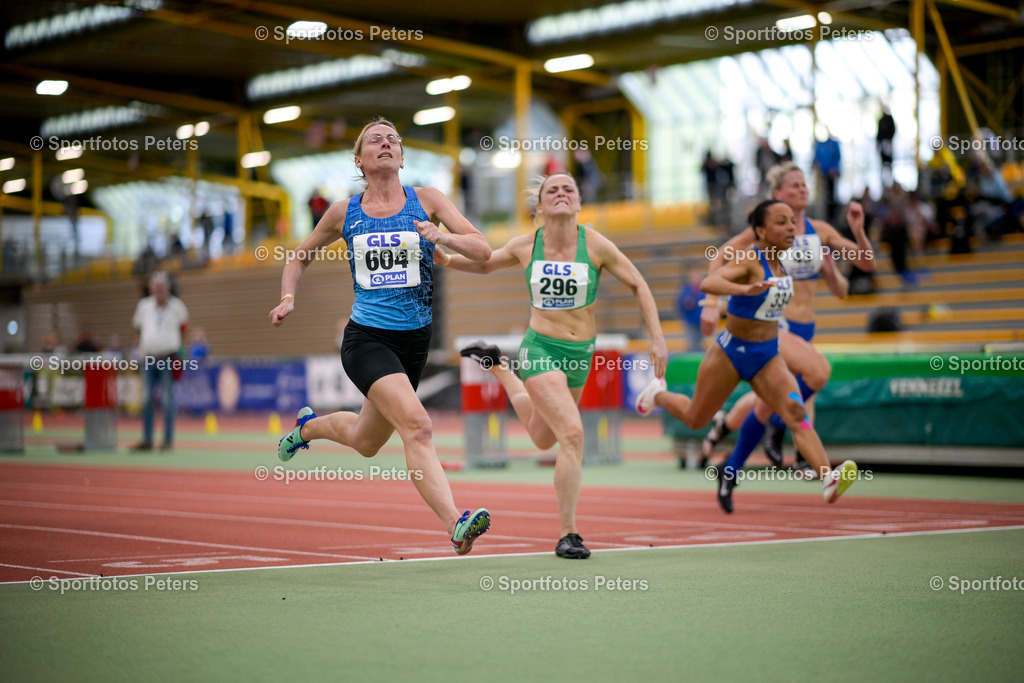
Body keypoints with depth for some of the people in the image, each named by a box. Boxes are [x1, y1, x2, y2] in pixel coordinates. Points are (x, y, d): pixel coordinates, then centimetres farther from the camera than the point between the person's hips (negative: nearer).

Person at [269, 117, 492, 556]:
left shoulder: (425, 201, 2)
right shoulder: (344, 213, 3)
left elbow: (482, 251, -4)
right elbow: (300, 257, 18)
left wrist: (443, 237, -23)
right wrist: (288, 298, 1)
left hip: (415, 339, 3)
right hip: (367, 338, -3)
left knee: (365, 443, 19)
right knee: (417, 426, -25)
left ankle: (308, 426, 50)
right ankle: (456, 525, -32)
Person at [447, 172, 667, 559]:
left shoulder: (595, 245, -9)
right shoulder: (525, 247, -6)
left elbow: (638, 285, 1)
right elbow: (483, 264, 13)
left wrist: (657, 339, -5)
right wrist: (441, 257, -4)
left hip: (580, 353, 3)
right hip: (540, 349, -3)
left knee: (543, 439, 22)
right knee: (572, 433, -22)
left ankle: (498, 366, 47)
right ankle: (568, 534, -13)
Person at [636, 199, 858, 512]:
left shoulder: (779, 259, 0)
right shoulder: (748, 259, -22)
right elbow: (708, 283, -43)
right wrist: (746, 289, -59)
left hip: (768, 356, 5)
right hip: (731, 354, -5)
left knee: (795, 411, -21)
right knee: (695, 419, 17)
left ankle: (829, 479, -36)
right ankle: (658, 393, 49)